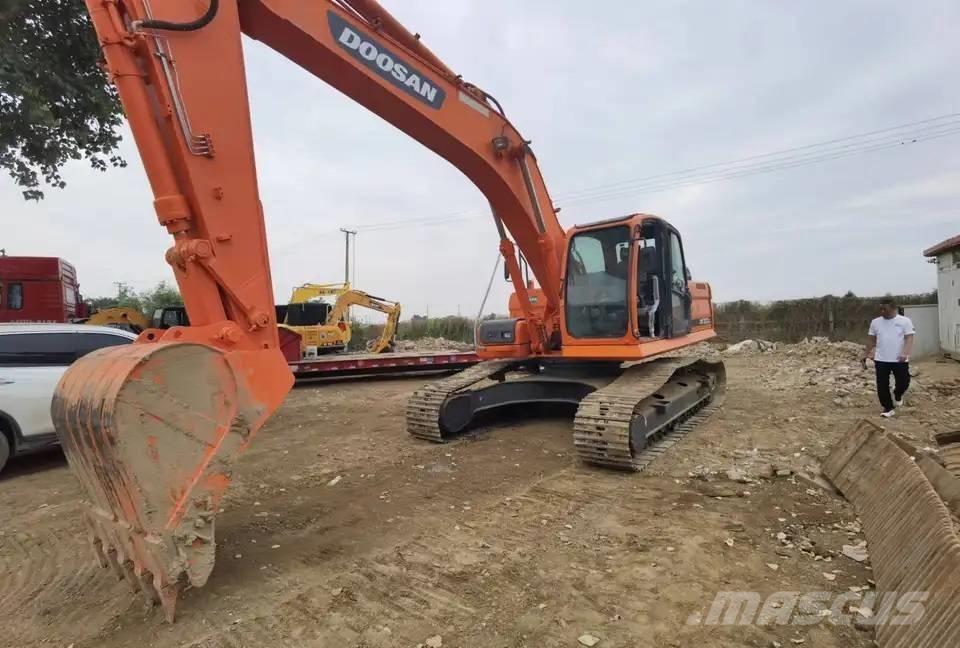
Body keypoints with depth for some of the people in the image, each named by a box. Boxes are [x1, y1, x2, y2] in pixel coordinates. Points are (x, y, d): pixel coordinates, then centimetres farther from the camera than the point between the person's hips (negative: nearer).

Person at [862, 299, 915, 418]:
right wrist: (865, 355, 12)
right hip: (881, 360, 2)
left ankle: (898, 395, 36)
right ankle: (888, 408, 13)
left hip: (900, 360, -2)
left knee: (903, 382, 3)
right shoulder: (875, 322, 6)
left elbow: (909, 338, -10)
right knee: (882, 385, 1)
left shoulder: (905, 321, -3)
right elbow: (871, 340, 13)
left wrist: (905, 353, -25)